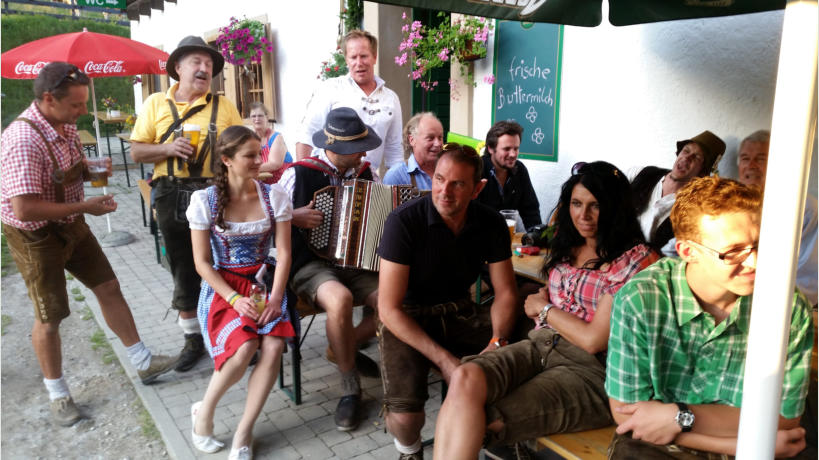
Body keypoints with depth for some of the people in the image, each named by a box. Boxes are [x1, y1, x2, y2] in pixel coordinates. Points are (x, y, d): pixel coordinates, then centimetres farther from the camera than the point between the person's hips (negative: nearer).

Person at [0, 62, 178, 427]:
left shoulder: (66, 125, -3)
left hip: (72, 225, 8)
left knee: (109, 288, 11)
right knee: (50, 316, 5)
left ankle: (143, 363, 24)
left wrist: (90, 170, -5)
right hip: (36, 236, -8)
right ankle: (57, 394, 26)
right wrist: (86, 206, -26)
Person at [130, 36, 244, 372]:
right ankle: (193, 338, 27)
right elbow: (137, 152, 5)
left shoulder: (223, 106, 4)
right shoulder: (156, 104, 6)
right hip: (172, 198, 2)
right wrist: (168, 148, -12)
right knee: (183, 271, 12)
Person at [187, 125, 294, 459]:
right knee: (243, 348, -29)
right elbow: (202, 263, -5)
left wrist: (275, 297, -18)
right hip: (223, 287, -2)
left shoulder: (274, 196, -1)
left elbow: (283, 254, -3)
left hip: (265, 282, 2)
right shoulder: (204, 200, -6)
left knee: (273, 346, -27)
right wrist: (235, 299, -18)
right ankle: (204, 412, 2)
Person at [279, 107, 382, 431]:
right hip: (311, 265, -4)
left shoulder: (364, 173, 6)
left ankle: (344, 348, 9)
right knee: (340, 299, -37)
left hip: (356, 263, 5)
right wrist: (293, 217, -19)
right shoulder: (299, 174, -8)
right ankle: (350, 386, -13)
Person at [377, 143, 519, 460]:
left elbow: (505, 291, 2)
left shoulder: (491, 224, -5)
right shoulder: (404, 221, -19)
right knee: (404, 414, -26)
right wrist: (444, 360, -25)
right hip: (407, 318, -4)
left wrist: (497, 342, -18)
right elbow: (389, 308, -19)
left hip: (459, 311, 4)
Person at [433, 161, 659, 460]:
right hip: (539, 345, 6)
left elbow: (594, 340, -10)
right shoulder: (567, 245, 16)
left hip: (590, 369, -6)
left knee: (487, 422, -28)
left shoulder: (636, 259, -6)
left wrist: (544, 309, 3)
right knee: (465, 379, -27)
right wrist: (541, 299, 7)